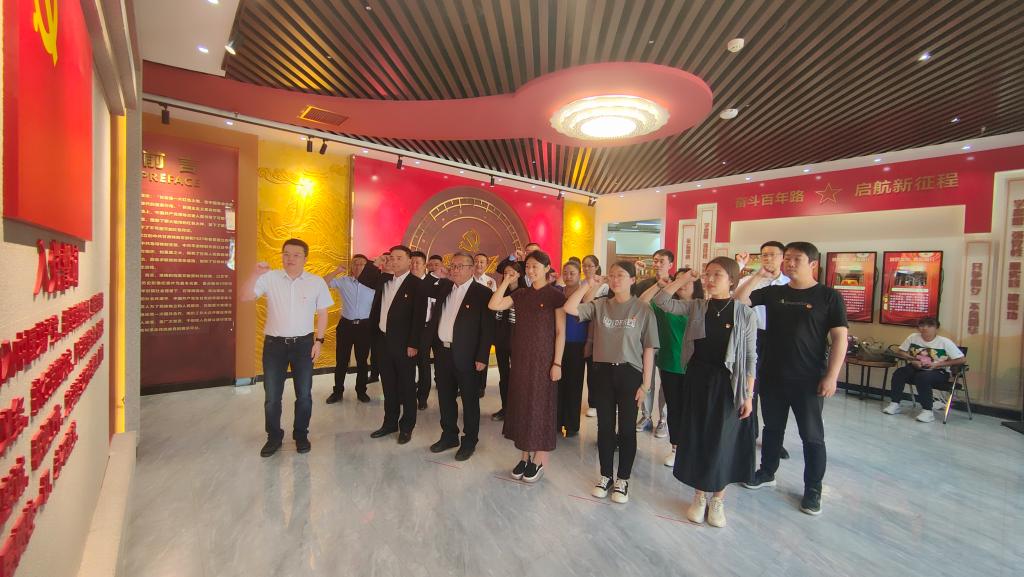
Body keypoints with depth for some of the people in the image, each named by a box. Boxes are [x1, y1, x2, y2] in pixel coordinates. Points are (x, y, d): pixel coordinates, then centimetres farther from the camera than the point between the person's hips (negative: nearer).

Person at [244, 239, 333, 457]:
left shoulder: (317, 282, -4)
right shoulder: (269, 278, -3)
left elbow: (322, 313, 1)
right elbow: (246, 296, -9)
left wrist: (319, 341, -3)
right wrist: (255, 274, -22)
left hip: (303, 343, 0)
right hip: (274, 343, 0)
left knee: (304, 394, 10)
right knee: (272, 395, 9)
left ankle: (301, 435, 29)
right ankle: (274, 436, 30)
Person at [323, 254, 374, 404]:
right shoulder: (343, 281, 0)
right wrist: (337, 271, -11)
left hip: (365, 325, -1)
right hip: (346, 324, 1)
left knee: (362, 360, 12)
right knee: (342, 360, 9)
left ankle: (361, 390, 27)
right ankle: (338, 391, 24)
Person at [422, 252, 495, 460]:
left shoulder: (483, 293, -10)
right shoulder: (444, 287, 8)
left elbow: (487, 328, -13)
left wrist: (482, 357, -15)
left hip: (466, 355, -6)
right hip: (442, 352, 6)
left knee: (469, 400, 9)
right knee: (445, 397, 18)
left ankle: (469, 440, 26)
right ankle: (449, 436, 36)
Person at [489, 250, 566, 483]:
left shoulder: (555, 295, -7)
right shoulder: (521, 294, 7)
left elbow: (560, 332, -9)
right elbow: (493, 305, -3)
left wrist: (557, 363, -12)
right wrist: (506, 281, -3)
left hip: (543, 359, -5)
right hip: (521, 358, 5)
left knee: (540, 405, 6)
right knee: (522, 404, 12)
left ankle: (540, 459, 23)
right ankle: (526, 455, 28)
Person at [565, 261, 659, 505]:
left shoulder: (643, 309, -5)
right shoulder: (599, 305, 1)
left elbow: (649, 349, -4)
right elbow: (569, 309, -12)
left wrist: (645, 384, -6)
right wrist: (588, 285, -9)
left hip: (630, 373, -2)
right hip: (603, 371, 2)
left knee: (627, 428, 10)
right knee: (605, 426, 13)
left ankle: (622, 479, 29)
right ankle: (606, 475, 32)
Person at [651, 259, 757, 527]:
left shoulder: (745, 314, -6)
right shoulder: (696, 307, 0)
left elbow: (751, 358, -3)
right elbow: (661, 302, -7)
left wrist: (749, 395, -3)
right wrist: (681, 280, -11)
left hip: (728, 383, -2)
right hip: (697, 379, 2)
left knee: (723, 440, 8)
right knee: (696, 438, 10)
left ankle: (718, 499, 31)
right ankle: (699, 496, 30)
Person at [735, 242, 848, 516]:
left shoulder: (829, 296, -5)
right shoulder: (773, 292, 5)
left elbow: (839, 337, -7)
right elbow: (739, 300, -1)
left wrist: (831, 376, -13)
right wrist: (758, 275, -8)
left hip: (808, 379, -3)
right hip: (772, 375, 4)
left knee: (812, 435, 9)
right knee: (772, 427, 18)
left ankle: (813, 489, 26)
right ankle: (766, 473, 34)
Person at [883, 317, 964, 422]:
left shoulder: (945, 342, -7)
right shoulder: (913, 337, -1)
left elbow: (962, 359, -9)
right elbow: (899, 352, 6)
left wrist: (937, 364, -16)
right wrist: (912, 360, -12)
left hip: (938, 372, -3)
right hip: (916, 368, 3)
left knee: (922, 377, -35)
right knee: (899, 372, -26)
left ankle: (927, 411, -25)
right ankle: (895, 404, -19)